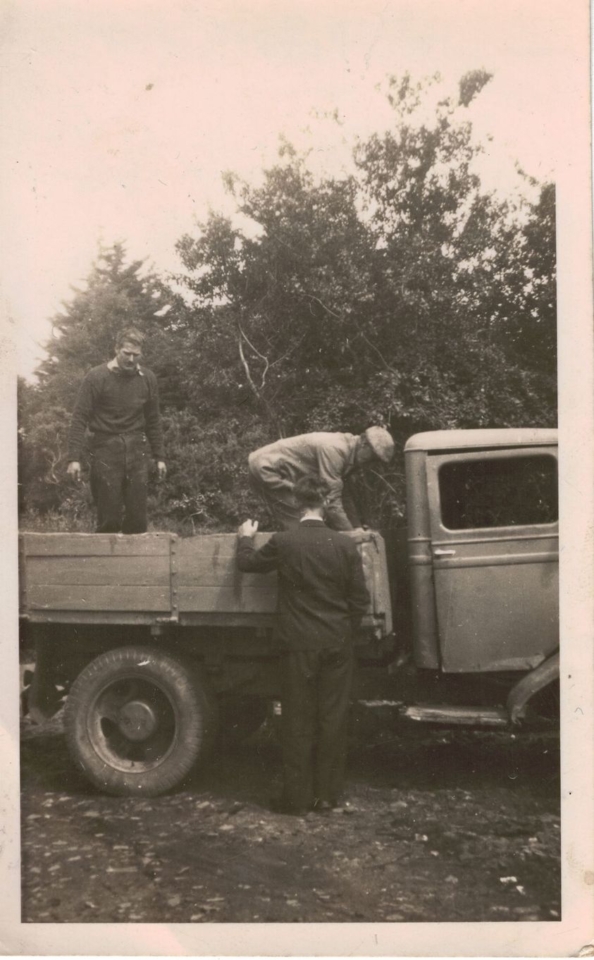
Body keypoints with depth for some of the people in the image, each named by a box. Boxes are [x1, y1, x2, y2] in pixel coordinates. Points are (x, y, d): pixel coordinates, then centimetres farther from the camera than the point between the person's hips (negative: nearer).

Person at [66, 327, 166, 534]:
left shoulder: (147, 378, 7)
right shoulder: (96, 377, -5)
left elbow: (153, 421, 14)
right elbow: (79, 418, -7)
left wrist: (159, 457, 12)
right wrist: (73, 458, -14)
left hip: (136, 451, 3)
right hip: (106, 451, -3)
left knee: (137, 517, 4)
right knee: (109, 518, -1)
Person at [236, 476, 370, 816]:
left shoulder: (283, 543, -10)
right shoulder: (346, 544, -7)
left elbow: (248, 563, 8)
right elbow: (360, 599, -2)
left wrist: (246, 538, 28)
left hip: (299, 644, -1)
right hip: (338, 644, 1)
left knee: (299, 721, 8)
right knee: (333, 719, 11)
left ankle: (298, 797, 14)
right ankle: (328, 794, 19)